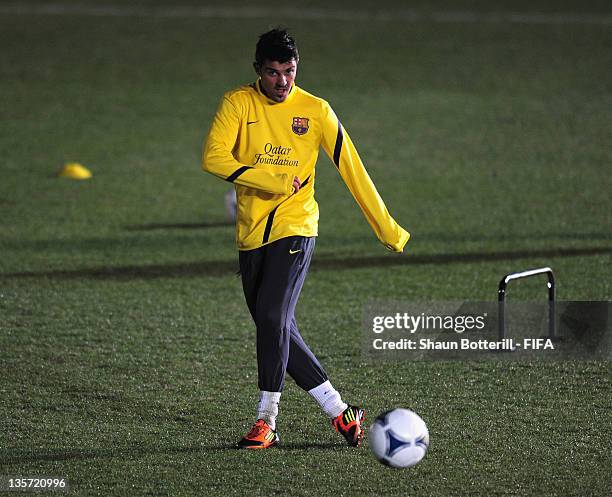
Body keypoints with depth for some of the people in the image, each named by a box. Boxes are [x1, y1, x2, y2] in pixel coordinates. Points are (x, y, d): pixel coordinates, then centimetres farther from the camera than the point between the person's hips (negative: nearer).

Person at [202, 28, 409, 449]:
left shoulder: (315, 111, 0)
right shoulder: (238, 104, 1)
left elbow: (352, 170, 3)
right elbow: (213, 157, -13)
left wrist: (388, 229, 3)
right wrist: (273, 182, -20)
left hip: (294, 229, -3)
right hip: (251, 234, 3)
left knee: (273, 317, -19)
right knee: (278, 331, 3)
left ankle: (267, 421, -12)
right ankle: (339, 411, 12)